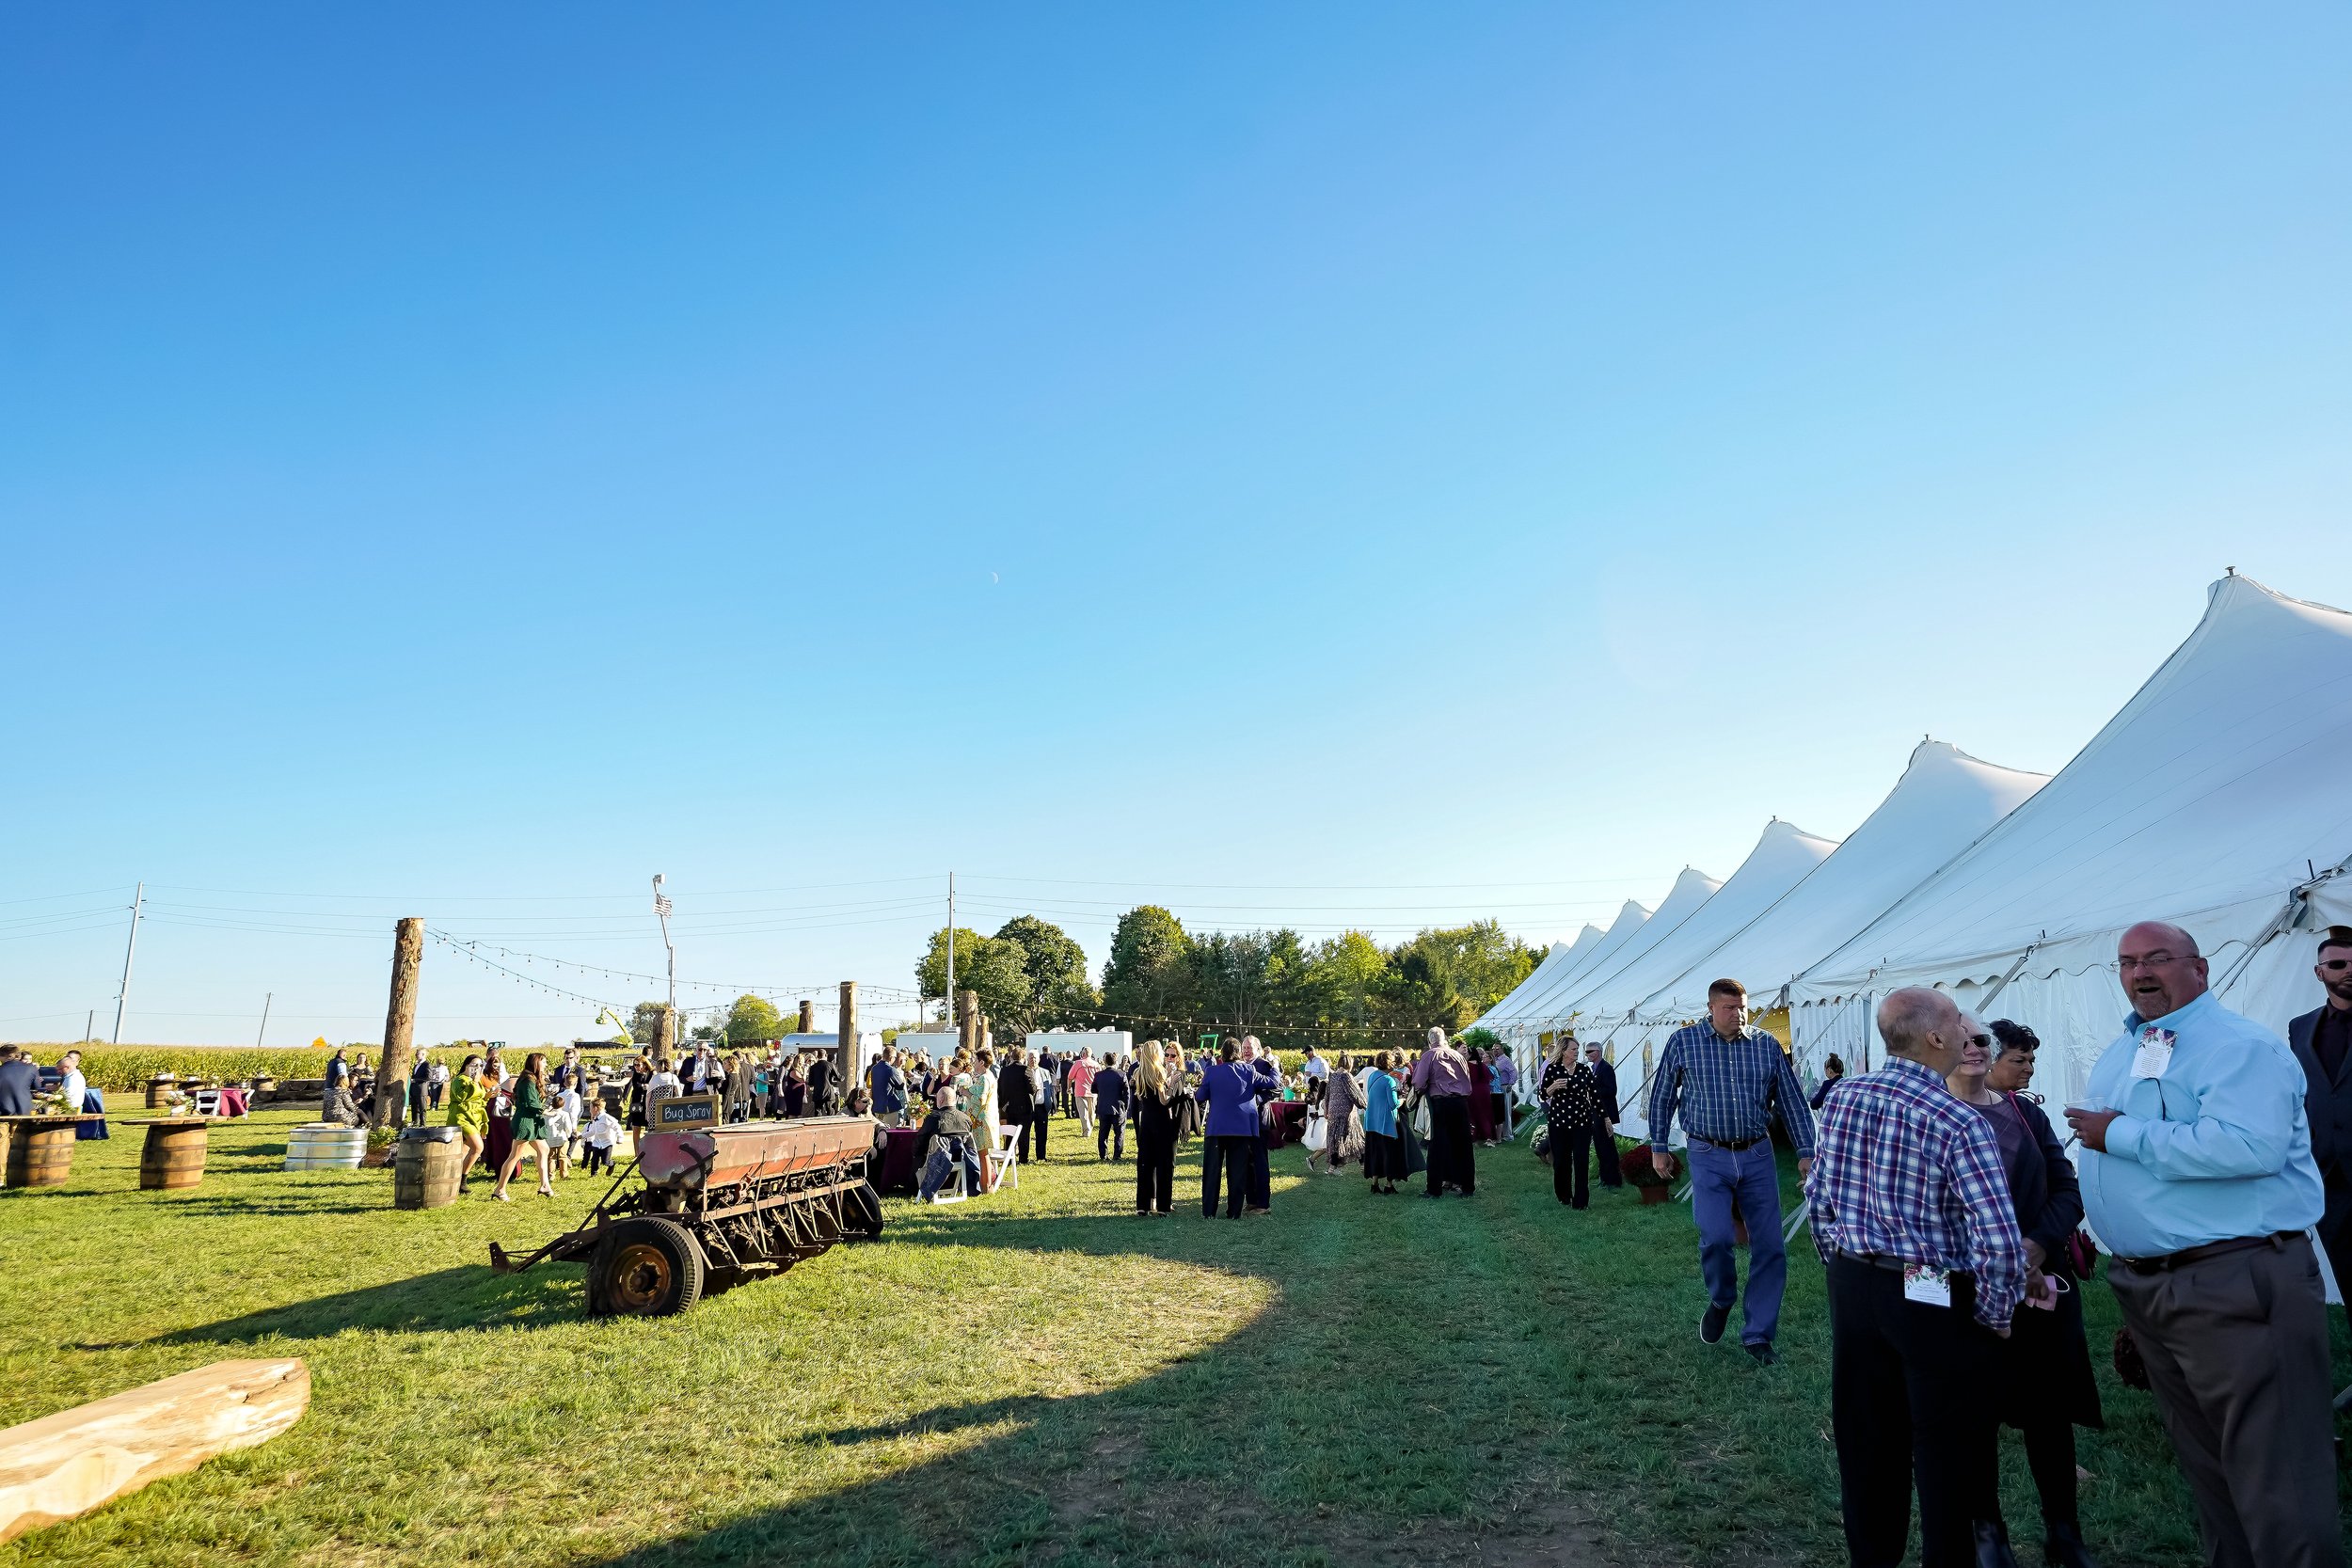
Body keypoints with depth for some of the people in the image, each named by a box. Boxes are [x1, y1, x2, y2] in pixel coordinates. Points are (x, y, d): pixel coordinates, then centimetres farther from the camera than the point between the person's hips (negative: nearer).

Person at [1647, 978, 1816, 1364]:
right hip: (1709, 1158, -2)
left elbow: (1791, 1101, 8)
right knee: (1716, 1236, -17)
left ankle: (1758, 1335, 18)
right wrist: (1658, 1148, 8)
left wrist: (1806, 1152, 4)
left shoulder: (1767, 1045, 2)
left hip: (1758, 1157, 3)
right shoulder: (1683, 1041, -2)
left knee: (1770, 1248, 3)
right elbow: (1662, 1098, 7)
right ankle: (1720, 1301, 14)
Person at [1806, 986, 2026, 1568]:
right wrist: (1994, 1315, -7)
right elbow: (1999, 1241, -24)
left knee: (1865, 1437, 18)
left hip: (1853, 1288, 6)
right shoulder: (1959, 1124, -19)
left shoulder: (1841, 1099, -2)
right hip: (1936, 1302, -5)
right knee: (1949, 1453, 11)